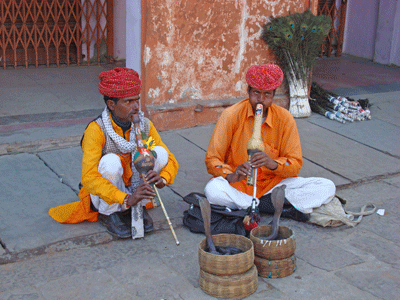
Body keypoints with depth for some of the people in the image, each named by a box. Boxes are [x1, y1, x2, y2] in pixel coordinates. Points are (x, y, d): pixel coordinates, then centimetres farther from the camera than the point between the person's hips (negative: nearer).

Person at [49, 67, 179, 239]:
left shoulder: (145, 125, -10)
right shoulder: (97, 130, -24)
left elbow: (171, 161, -4)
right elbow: (88, 177, -33)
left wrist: (162, 179, -29)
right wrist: (126, 199, -43)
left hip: (136, 189, 4)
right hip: (105, 196, -4)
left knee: (160, 152, -18)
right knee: (111, 161, -34)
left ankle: (139, 207, -1)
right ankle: (109, 213, -7)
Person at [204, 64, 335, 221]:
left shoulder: (285, 118, -4)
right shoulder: (231, 116, -9)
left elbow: (295, 163, -4)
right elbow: (212, 159, -9)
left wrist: (273, 164, -26)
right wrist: (230, 176, -30)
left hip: (272, 183, 2)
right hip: (238, 185, -1)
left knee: (327, 188, -15)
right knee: (213, 190, -37)